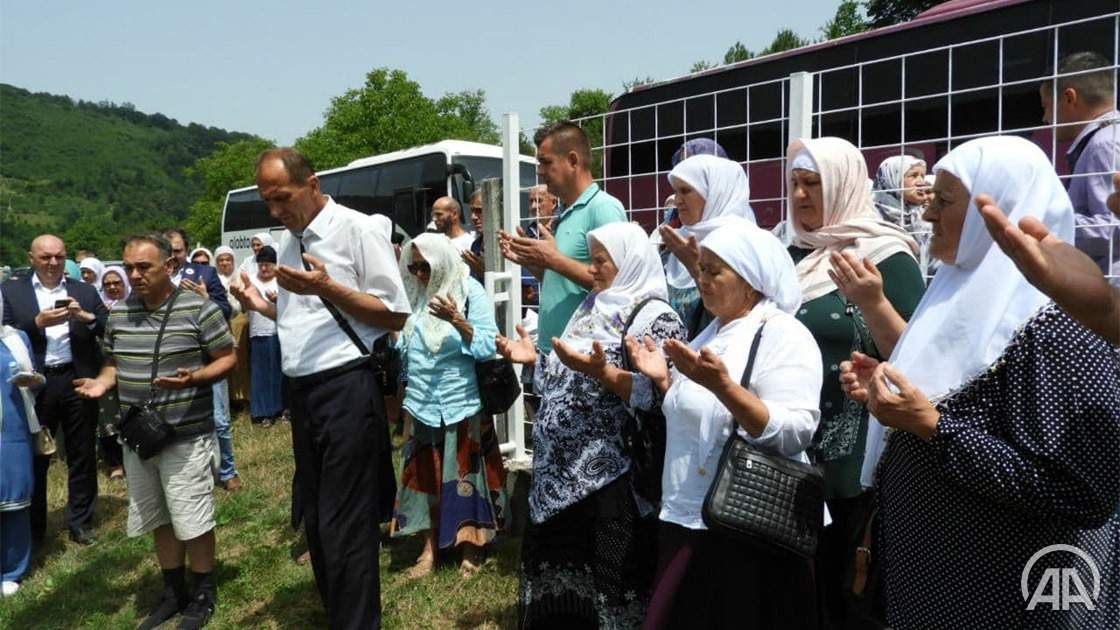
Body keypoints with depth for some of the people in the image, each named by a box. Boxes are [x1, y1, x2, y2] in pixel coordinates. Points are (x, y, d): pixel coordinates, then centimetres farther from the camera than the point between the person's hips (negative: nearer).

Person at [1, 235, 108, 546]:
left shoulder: (84, 291, 7)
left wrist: (85, 317, -15)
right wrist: (37, 323, -16)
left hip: (78, 381, 1)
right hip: (36, 384, -1)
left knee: (82, 457, 9)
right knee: (34, 458, 10)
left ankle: (81, 523, 23)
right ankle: (32, 528, 26)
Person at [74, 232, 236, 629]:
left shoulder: (199, 308, -11)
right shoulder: (118, 313, 6)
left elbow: (227, 358, -8)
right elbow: (114, 363, 17)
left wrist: (194, 378, -25)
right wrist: (102, 383, -5)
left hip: (187, 436, -6)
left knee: (192, 522, 3)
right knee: (158, 520, 17)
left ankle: (203, 595, 23)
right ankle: (173, 592, 35)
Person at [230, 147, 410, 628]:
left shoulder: (356, 229, -9)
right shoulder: (288, 242, 14)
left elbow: (396, 315, -11)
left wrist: (327, 288, -20)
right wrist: (264, 307, 4)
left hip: (347, 389, -8)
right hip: (302, 391, 8)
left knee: (344, 524, -2)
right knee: (314, 517, 17)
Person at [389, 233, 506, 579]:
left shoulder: (471, 293, -7)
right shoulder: (413, 297, 7)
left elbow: (487, 347, -14)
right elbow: (403, 349, 13)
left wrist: (458, 321, -26)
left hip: (461, 403, -4)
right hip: (422, 404, 4)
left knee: (465, 473, 5)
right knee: (426, 475, 10)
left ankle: (471, 545, 19)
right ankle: (430, 546, 21)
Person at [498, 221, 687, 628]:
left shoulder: (655, 317, -10)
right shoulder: (592, 310, 15)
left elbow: (656, 397, -20)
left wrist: (603, 372, -30)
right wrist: (534, 358, 10)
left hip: (608, 481, -8)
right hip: (560, 474, 8)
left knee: (602, 585, 1)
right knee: (556, 585, 17)